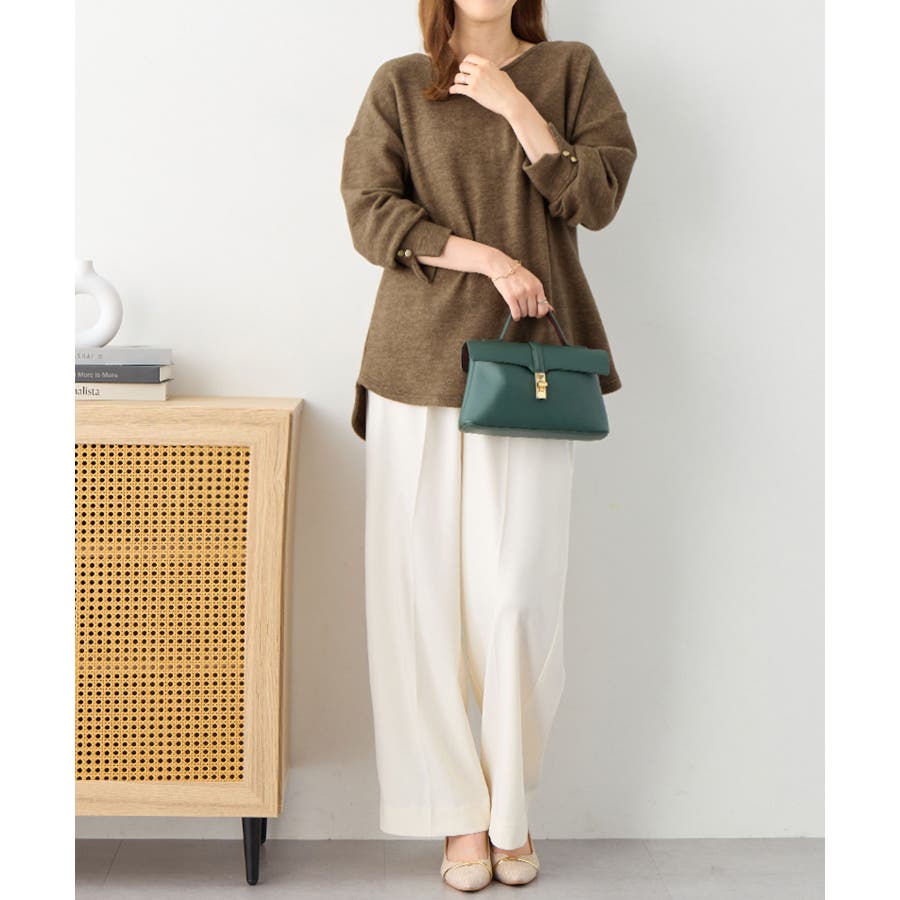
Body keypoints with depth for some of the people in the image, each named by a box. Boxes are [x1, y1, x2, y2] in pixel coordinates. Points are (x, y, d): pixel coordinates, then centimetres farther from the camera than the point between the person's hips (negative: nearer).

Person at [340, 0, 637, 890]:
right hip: (421, 359, 1)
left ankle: (511, 809, 14)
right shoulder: (399, 85, 9)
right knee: (425, 590, 0)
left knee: (517, 592, -5)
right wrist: (486, 257, -12)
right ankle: (461, 812, 14)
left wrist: (517, 107, -7)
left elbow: (597, 199, 0)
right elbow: (370, 216, -1)